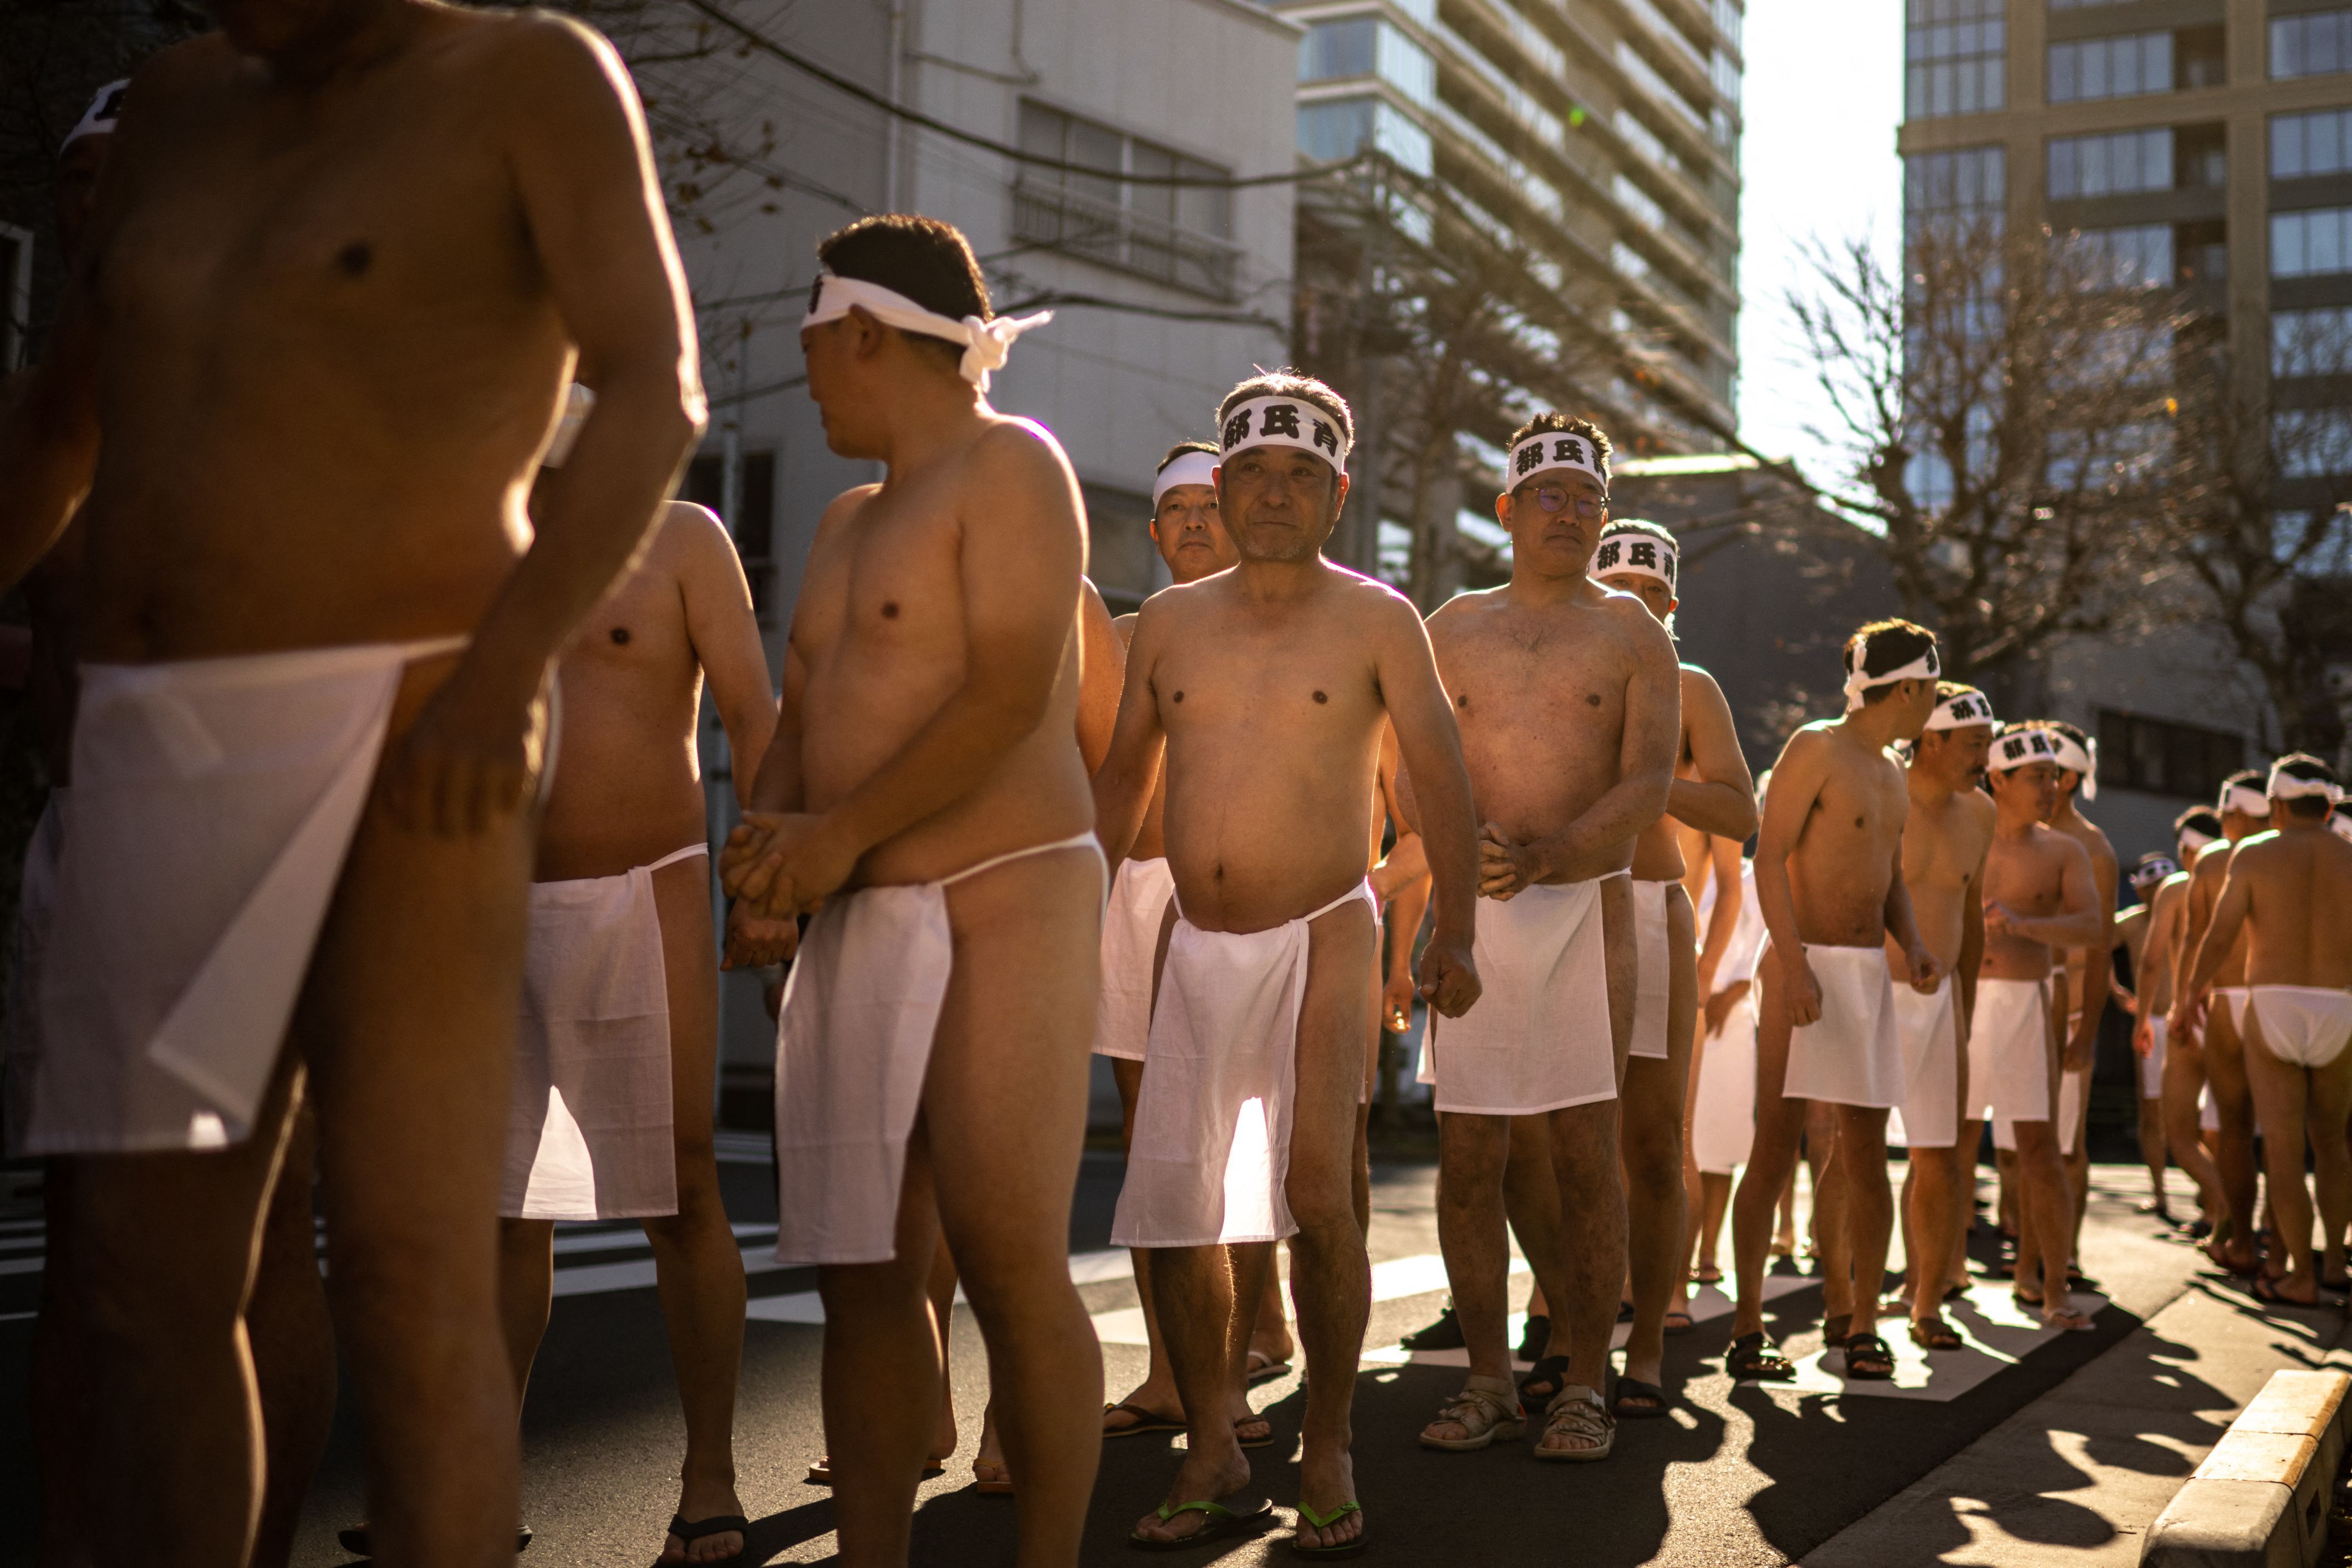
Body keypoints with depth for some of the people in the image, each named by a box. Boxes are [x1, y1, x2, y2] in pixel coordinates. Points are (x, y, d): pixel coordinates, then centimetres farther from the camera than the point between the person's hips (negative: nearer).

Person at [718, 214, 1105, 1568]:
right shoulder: (849, 523, 22)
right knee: (865, 1273, 4)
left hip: (1001, 909, -8)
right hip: (859, 929, 8)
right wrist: (768, 860, -1)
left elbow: (1009, 695, -15)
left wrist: (844, 832, -13)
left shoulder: (1011, 467, -3)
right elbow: (799, 723, 18)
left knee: (1010, 1266, -11)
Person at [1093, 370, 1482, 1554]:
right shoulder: (1169, 622, 8)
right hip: (1195, 945, 4)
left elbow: (1439, 776, -6)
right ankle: (1213, 1462, 15)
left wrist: (1454, 931, -17)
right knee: (1174, 1205, 1)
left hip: (1320, 937, -4)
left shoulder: (1375, 620, -1)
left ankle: (1327, 1455, 5)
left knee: (1316, 1198, -13)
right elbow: (1123, 778, 16)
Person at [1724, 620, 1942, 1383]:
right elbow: (1768, 856, -13)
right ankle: (1748, 1328, -4)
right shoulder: (1814, 749, -7)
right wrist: (1794, 964, -22)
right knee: (1776, 1148, -8)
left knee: (1864, 1154, 5)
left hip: (1869, 973, 8)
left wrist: (1914, 946, 4)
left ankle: (1857, 1322, 13)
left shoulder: (1891, 775, 18)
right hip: (1806, 968, -8)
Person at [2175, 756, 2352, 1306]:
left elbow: (2218, 936, -3)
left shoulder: (2254, 854, -1)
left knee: (2283, 1149, 2)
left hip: (2272, 1011, -2)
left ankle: (2301, 1278, 3)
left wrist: (2189, 994, 12)